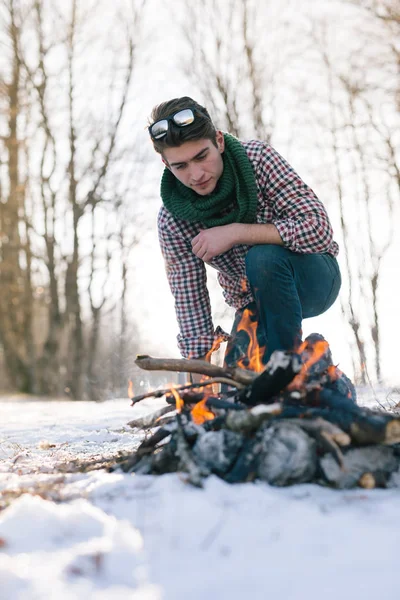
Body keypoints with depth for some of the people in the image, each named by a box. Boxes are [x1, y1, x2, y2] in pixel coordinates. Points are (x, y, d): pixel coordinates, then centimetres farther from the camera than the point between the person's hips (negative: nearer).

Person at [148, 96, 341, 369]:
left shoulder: (257, 157, -22)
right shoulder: (172, 222, -16)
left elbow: (319, 229, -30)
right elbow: (190, 305, -15)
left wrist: (235, 233, -34)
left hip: (314, 278, -3)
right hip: (256, 305, 3)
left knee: (263, 256, -33)